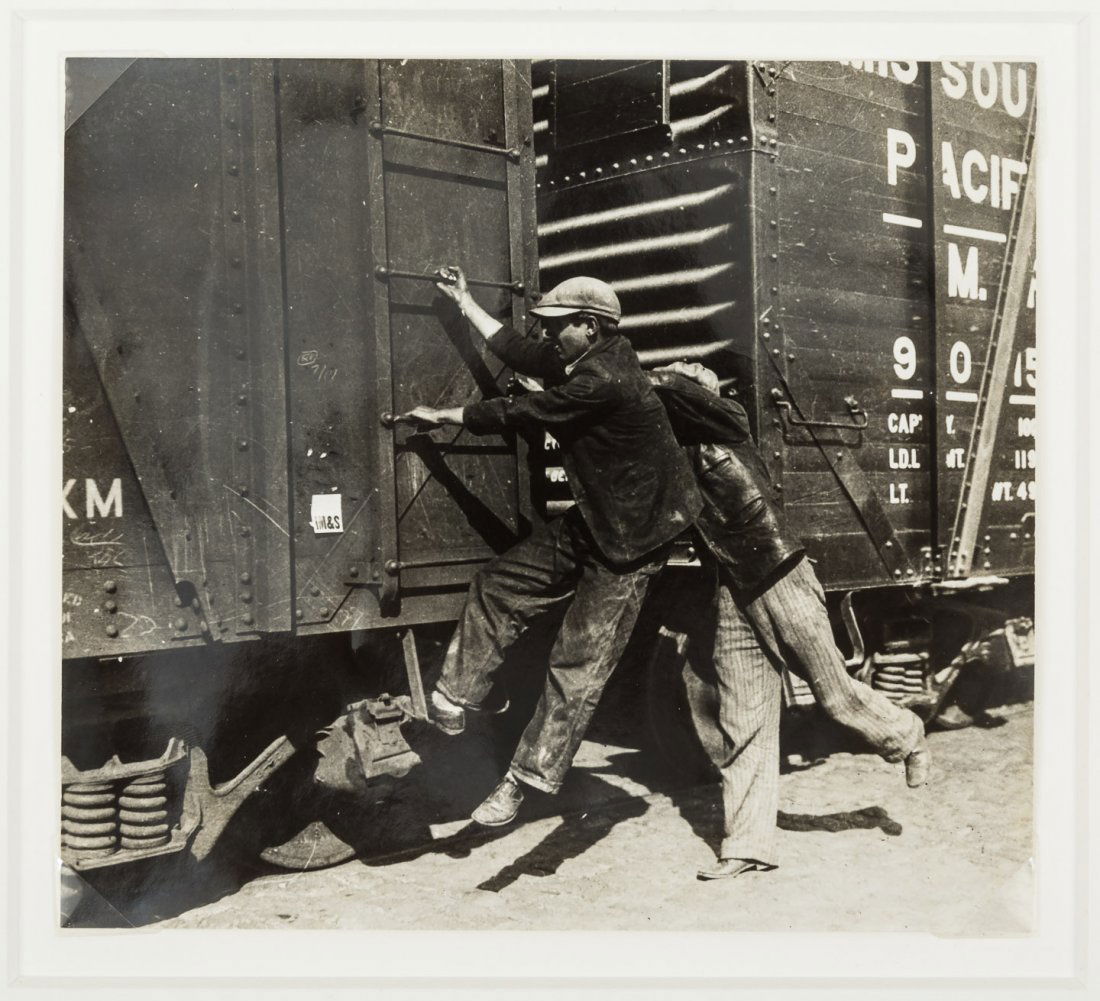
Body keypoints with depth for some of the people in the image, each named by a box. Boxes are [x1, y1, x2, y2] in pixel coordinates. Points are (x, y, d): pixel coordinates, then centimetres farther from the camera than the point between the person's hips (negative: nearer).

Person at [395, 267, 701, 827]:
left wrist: (442, 415, -5)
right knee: (499, 585, 6)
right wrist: (463, 301, 22)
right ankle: (453, 702, 16)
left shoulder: (603, 382, -27)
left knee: (578, 666, -3)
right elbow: (519, 354, 16)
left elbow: (517, 414, -19)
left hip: (628, 544, -10)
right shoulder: (589, 360, 3)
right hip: (589, 525, 10)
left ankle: (524, 780, 5)